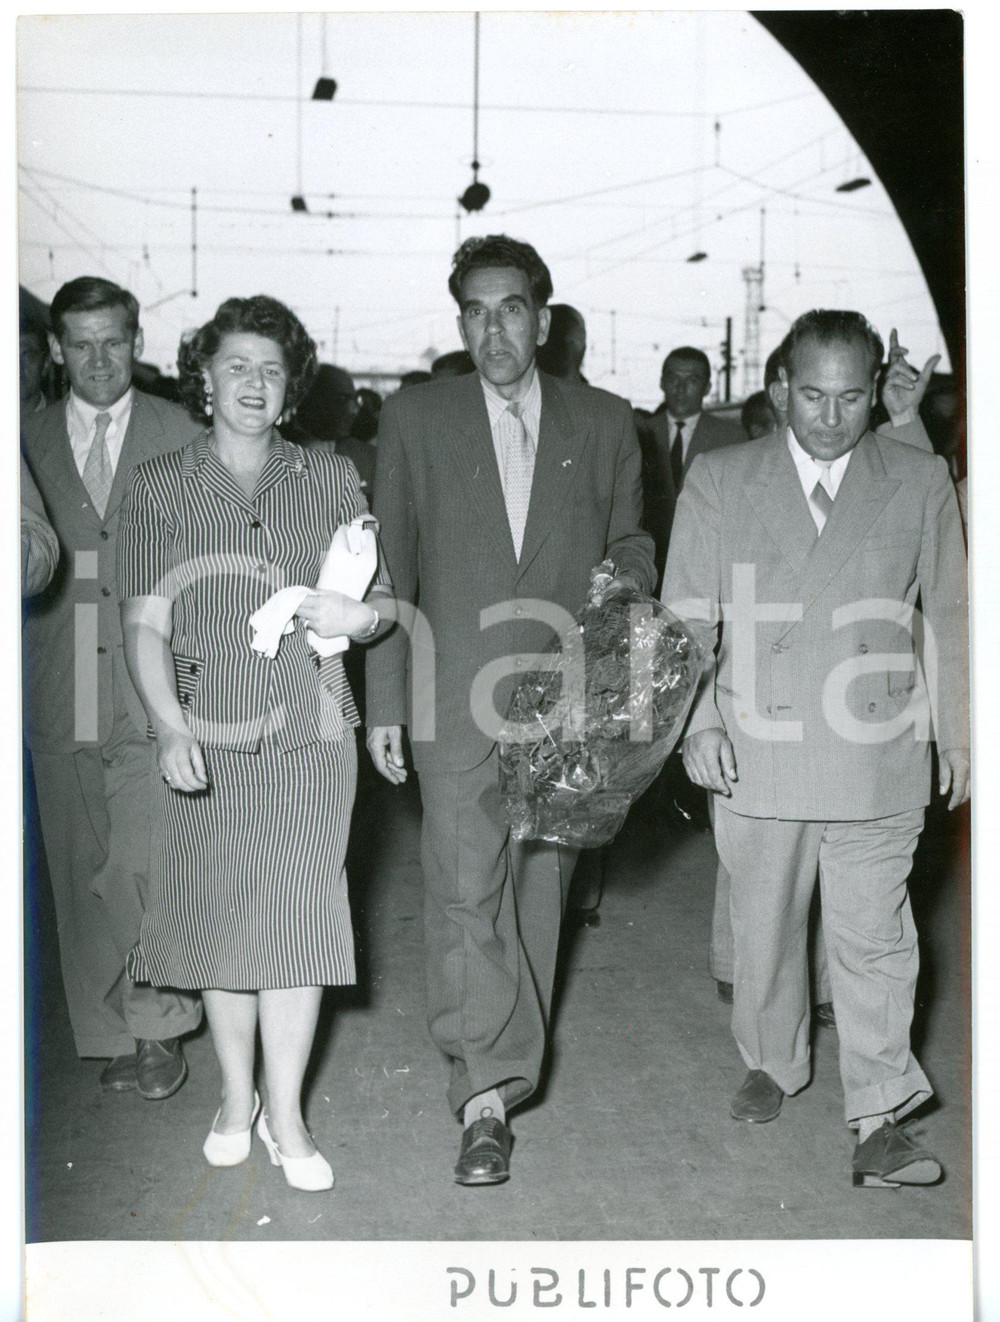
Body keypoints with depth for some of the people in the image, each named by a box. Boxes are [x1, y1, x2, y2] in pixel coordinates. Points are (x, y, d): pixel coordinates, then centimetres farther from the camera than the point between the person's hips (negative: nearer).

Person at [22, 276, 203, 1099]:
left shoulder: (178, 435, 5)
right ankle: (111, 1034, 21)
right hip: (61, 694, 3)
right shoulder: (29, 442, 11)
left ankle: (156, 1026, 10)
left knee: (139, 868, -9)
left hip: (154, 689, -3)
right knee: (81, 872, 8)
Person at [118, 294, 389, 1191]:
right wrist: (171, 728, -15)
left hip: (309, 730, 0)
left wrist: (359, 615, -13)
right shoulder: (161, 487, 4)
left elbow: (382, 603, 12)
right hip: (207, 735, 0)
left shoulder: (331, 480, 8)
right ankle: (237, 1097, 26)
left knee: (297, 912, -1)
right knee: (219, 914, 7)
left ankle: (286, 1115, 13)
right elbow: (145, 624, -1)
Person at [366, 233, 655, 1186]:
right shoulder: (414, 419, 6)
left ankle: (501, 1066, 27)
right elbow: (389, 565, 6)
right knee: (464, 888, -9)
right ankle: (489, 1091, -6)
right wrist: (383, 702, 2)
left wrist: (624, 576, -6)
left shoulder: (604, 423, 9)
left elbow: (630, 542, 19)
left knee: (539, 884, 9)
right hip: (455, 696, -2)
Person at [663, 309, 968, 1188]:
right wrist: (698, 722, -8)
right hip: (758, 750, 1)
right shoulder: (720, 479, 3)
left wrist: (958, 734, 10)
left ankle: (880, 1119, 10)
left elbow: (948, 616, 9)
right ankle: (773, 1064, 36)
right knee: (764, 926, 14)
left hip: (877, 755, -1)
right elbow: (687, 615, 2)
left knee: (875, 938, 1)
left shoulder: (921, 481, 4)